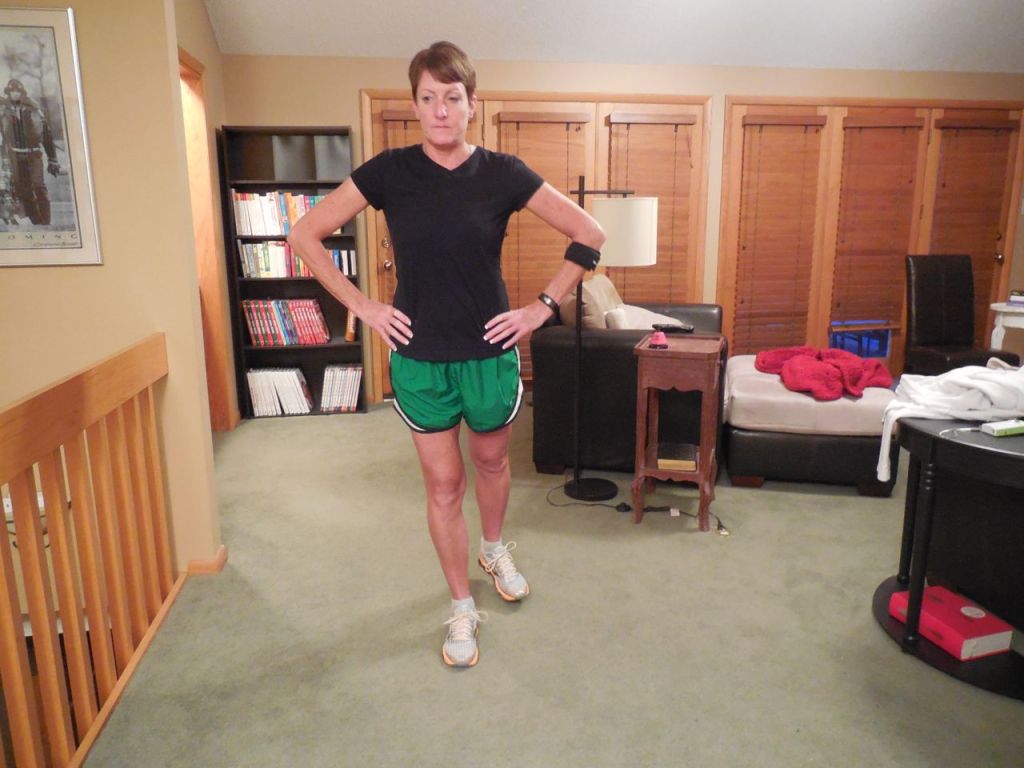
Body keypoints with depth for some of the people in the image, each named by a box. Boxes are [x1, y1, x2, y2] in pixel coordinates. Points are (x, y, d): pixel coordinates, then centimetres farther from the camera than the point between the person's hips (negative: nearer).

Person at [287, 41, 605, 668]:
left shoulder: (502, 173, -7)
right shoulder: (390, 171, -6)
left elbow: (589, 236, -3)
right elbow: (305, 236, -1)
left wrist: (543, 307, -6)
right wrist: (362, 305, -6)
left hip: (490, 354, 1)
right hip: (419, 358, 0)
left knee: (492, 460, 21)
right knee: (443, 484, 9)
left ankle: (495, 548, 53)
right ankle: (462, 609, 29)